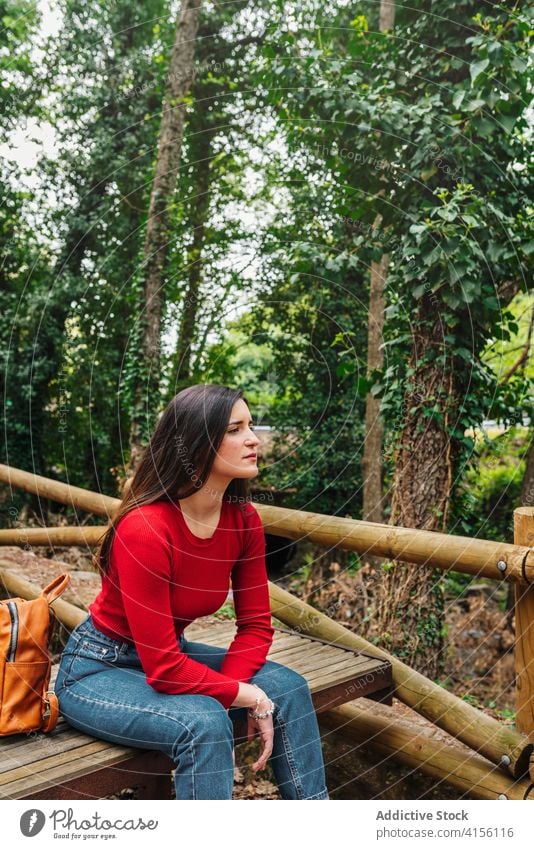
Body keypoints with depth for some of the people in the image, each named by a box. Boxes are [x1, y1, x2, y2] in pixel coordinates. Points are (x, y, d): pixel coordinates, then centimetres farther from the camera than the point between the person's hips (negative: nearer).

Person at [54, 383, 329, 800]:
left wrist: (229, 689, -21)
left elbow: (256, 623, -4)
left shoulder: (244, 519, -11)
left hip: (171, 655, 7)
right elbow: (163, 668, -30)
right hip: (99, 669, -6)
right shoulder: (144, 529, -32)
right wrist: (248, 696, -21)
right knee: (204, 723, -32)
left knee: (288, 687, -11)